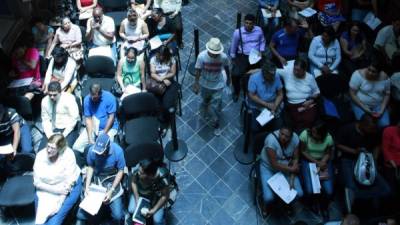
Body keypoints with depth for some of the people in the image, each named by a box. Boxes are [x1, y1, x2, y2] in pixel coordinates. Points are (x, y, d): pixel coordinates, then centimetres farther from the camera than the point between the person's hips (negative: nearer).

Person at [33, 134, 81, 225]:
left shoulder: (68, 154, -22)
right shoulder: (40, 155, -13)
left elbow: (69, 183, -21)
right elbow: (37, 182, -9)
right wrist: (56, 190, -22)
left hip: (68, 187, -3)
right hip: (47, 188, 3)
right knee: (41, 217, -16)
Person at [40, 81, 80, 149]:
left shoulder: (68, 99, -12)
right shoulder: (45, 101, 3)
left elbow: (74, 118, -15)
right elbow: (45, 119, 5)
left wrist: (64, 134, -19)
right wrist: (49, 134, -12)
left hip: (69, 128, -4)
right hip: (53, 129, 5)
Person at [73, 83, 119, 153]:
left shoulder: (109, 97, -17)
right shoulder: (87, 99, -8)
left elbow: (111, 117, -13)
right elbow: (88, 118, -7)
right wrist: (90, 138, -16)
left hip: (109, 128, -3)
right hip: (92, 127, 4)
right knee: (76, 147, -10)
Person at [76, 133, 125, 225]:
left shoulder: (118, 151, -22)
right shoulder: (92, 150, -17)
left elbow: (120, 171, -12)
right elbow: (90, 167, 0)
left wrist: (111, 191, -17)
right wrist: (87, 185, -11)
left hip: (112, 180, -1)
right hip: (95, 179, 2)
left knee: (118, 215, -12)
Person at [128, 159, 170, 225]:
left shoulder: (162, 178, -37)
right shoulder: (137, 172, -32)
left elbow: (165, 196, -20)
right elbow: (133, 183, -9)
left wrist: (153, 210, -17)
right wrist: (137, 200, -12)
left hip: (156, 196, -2)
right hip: (140, 193, 3)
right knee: (132, 210, -15)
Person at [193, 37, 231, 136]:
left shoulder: (223, 57, -25)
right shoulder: (202, 56, -28)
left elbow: (226, 67, -4)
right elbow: (198, 71, -15)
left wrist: (228, 78, 12)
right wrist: (196, 84, -10)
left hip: (218, 85, -1)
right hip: (205, 84, 1)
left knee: (216, 106, 5)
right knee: (205, 101, 28)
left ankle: (216, 125, 31)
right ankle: (204, 114, 61)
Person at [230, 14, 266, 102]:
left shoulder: (259, 30, -1)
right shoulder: (238, 32, -7)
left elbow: (262, 42, 14)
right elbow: (233, 46, 3)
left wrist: (261, 51, -2)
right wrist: (233, 60, 9)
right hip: (243, 56, -2)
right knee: (235, 74, -19)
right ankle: (236, 91, 13)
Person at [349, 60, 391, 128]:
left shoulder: (384, 78, -10)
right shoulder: (358, 75, -21)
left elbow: (387, 94, 0)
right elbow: (352, 94, -18)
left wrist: (382, 111, -13)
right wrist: (364, 108, -22)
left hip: (378, 105, 3)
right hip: (360, 104, -3)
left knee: (385, 125, -14)